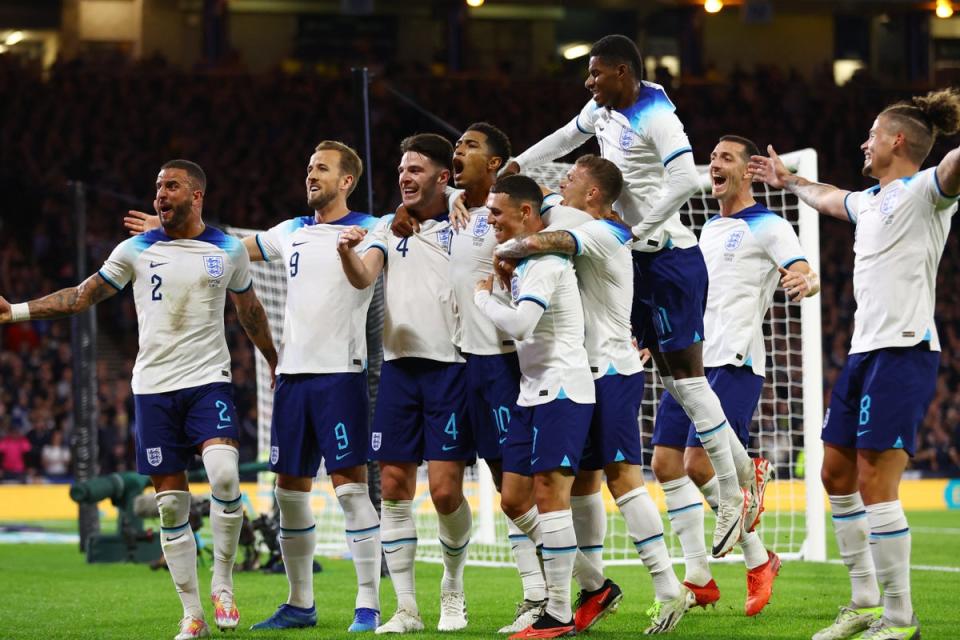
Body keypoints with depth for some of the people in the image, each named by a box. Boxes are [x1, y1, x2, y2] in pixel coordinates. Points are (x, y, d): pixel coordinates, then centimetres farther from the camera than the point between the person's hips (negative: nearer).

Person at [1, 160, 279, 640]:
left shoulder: (229, 251, 5)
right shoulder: (137, 250, 5)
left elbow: (249, 308, 22)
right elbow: (83, 295, 9)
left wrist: (274, 361, 31)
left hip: (209, 382, -1)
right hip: (154, 386, 1)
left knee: (224, 475, -24)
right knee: (171, 502, 0)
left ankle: (222, 585, -6)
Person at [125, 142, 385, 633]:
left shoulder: (367, 230, -1)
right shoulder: (291, 233, 17)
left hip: (341, 372, -6)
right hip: (293, 373, 7)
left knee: (350, 486, -10)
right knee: (290, 489, 8)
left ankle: (368, 606, -7)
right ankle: (300, 604, 18)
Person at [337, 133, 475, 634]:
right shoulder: (389, 227, 11)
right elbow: (364, 278, -5)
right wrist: (347, 254, -25)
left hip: (451, 368, -3)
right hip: (399, 367, 3)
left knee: (445, 490, -8)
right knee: (394, 489, 0)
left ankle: (453, 589, 17)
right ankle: (406, 608, 8)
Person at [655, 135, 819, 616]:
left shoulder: (769, 228, -3)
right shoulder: (709, 230, 21)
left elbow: (805, 276, -16)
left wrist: (805, 282, -39)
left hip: (734, 363, -8)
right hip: (691, 360, 8)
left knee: (699, 465, -16)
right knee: (666, 462, 1)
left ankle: (758, 560, 2)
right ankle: (699, 580, 7)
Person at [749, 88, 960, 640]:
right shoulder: (871, 200, 20)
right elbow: (828, 198, 44)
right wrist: (789, 181, 59)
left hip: (904, 352, -10)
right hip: (864, 352, 10)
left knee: (875, 484, -12)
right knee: (838, 475, 13)